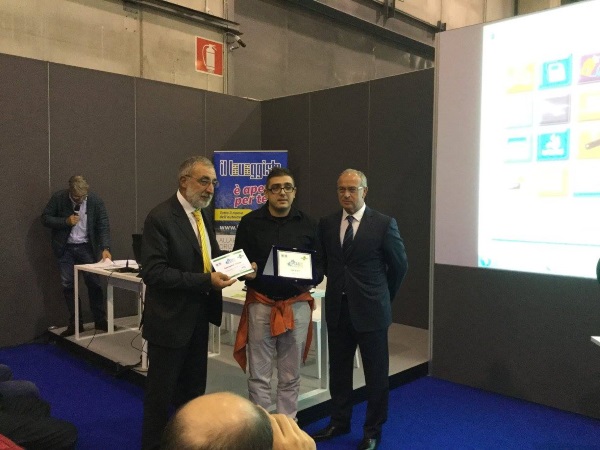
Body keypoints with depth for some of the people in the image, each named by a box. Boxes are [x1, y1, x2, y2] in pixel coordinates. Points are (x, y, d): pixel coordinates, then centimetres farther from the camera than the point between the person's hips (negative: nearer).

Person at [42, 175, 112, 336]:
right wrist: (66, 221, -19)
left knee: (94, 283, -2)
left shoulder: (95, 201, -12)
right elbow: (45, 218, -3)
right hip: (65, 248, 1)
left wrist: (105, 248, -25)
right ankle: (75, 323, 12)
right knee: (68, 285, 2)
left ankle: (100, 320, 9)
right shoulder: (58, 198, -10)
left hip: (87, 247, -1)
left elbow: (103, 226, -12)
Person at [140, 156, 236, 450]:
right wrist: (206, 281, -28)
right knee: (161, 392, 9)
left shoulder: (203, 215, 7)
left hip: (198, 316, 8)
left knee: (194, 390, 21)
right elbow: (153, 272, -24)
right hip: (170, 319, -8)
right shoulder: (160, 218, -18)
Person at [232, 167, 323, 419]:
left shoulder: (307, 225, 4)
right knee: (259, 375, 7)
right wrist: (247, 271, -18)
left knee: (290, 376, 12)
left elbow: (320, 265, 6)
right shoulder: (250, 222, 1)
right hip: (260, 304, -1)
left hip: (297, 305, 1)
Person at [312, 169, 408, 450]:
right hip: (337, 309, 4)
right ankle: (339, 422, 34)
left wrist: (382, 296, 8)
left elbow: (399, 265, 1)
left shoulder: (384, 224, -10)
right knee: (338, 369, 15)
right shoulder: (326, 224, 2)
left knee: (375, 374, 9)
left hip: (370, 310, -3)